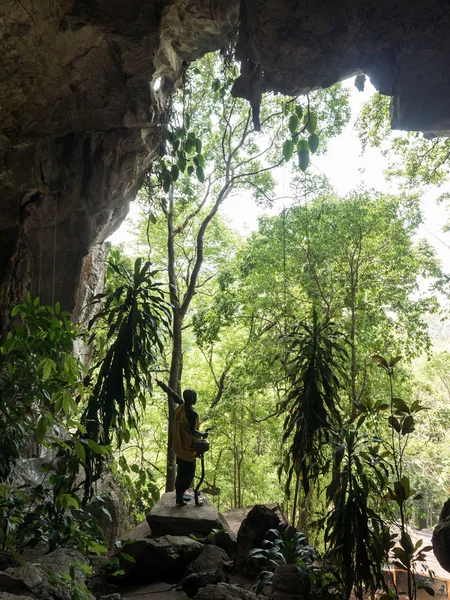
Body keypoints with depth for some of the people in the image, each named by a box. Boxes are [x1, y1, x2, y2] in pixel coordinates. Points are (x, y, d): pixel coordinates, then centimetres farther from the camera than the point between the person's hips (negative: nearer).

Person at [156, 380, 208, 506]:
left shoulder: (181, 406, -3)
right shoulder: (192, 414, -24)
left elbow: (172, 394, 8)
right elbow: (192, 431, -25)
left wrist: (161, 384, 15)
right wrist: (203, 434, -8)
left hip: (179, 447, 8)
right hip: (188, 449, -8)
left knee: (181, 472, 19)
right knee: (188, 474, 5)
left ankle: (179, 495, 27)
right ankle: (180, 497, 7)